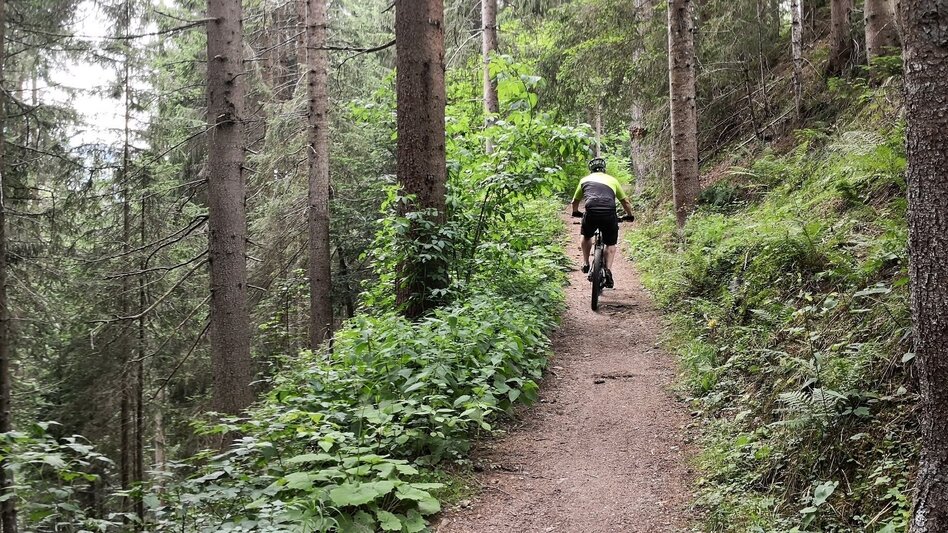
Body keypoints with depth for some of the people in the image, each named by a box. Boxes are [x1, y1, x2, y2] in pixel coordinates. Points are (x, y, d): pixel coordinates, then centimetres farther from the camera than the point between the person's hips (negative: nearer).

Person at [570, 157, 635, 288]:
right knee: (611, 244, 19)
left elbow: (575, 201, 34)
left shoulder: (585, 180, 24)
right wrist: (629, 216, 43)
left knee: (586, 236, 32)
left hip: (591, 214, 0)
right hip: (609, 215, 0)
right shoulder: (612, 180, 23)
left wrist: (576, 212, 54)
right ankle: (608, 270, 0)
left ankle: (585, 263, 24)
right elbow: (625, 201, 27)